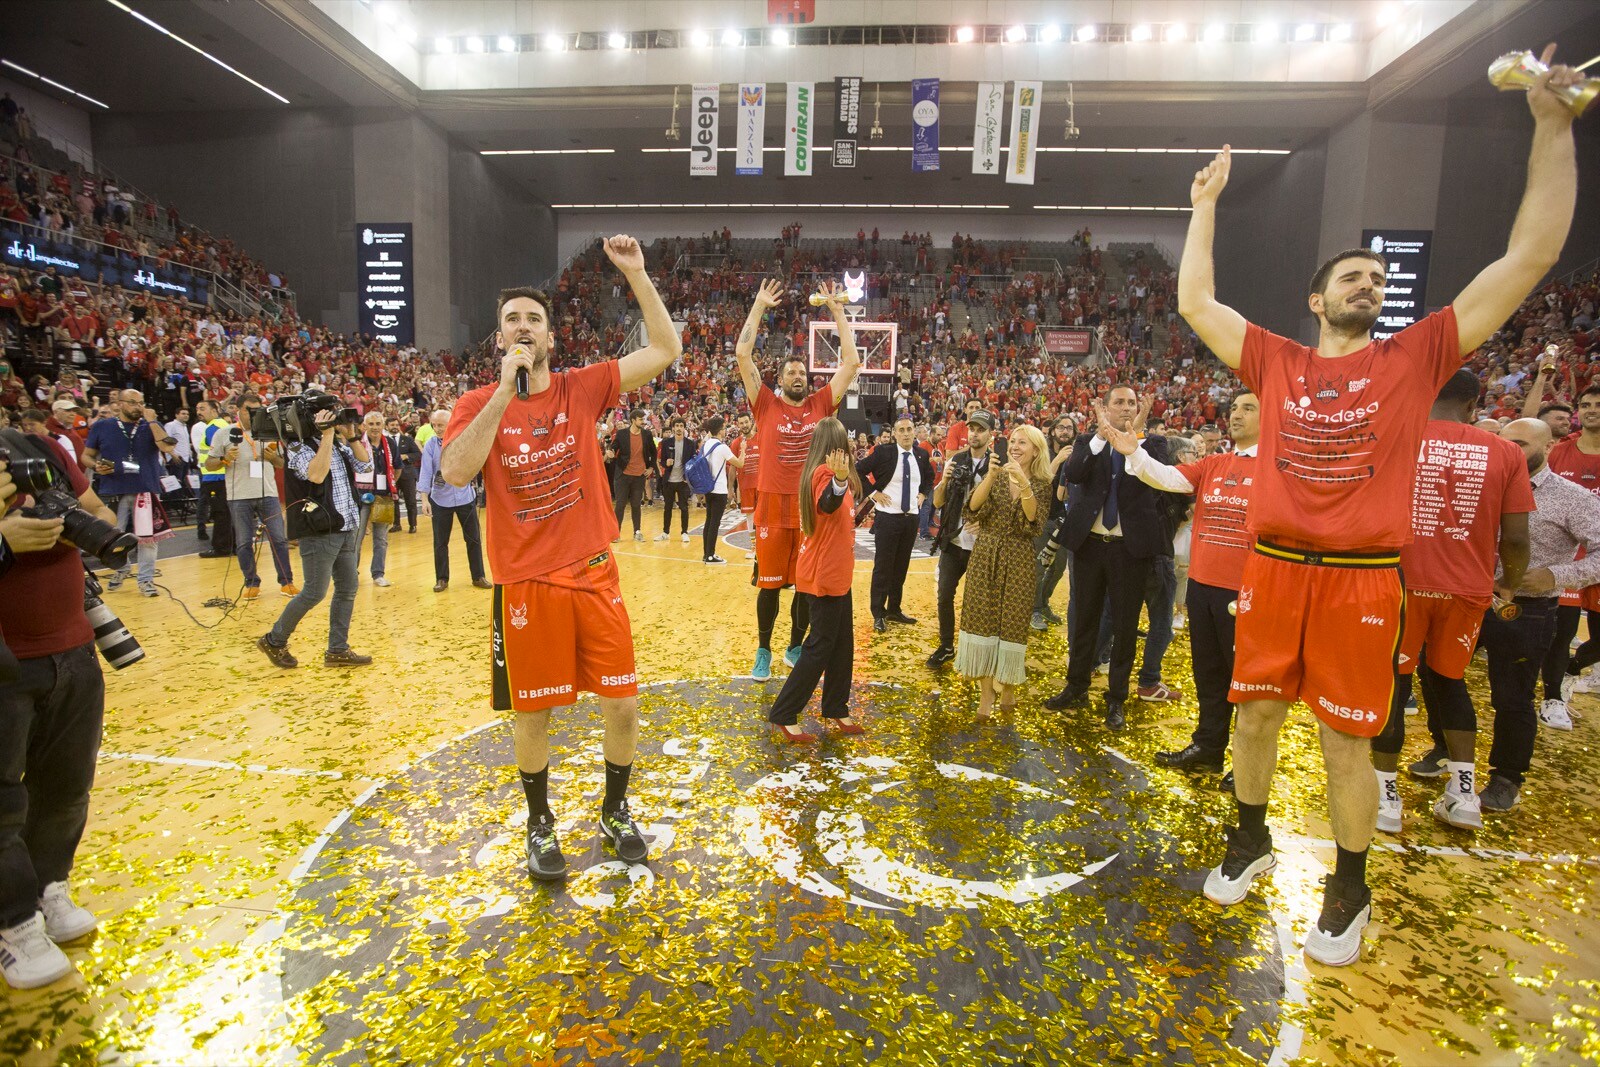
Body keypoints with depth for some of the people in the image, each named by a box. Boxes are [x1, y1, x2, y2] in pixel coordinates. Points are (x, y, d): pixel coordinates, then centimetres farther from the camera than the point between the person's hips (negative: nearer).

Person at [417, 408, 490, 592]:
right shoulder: (430, 444, -7)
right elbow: (425, 472, -9)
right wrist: (424, 499, -15)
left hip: (465, 497, 0)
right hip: (440, 499, 0)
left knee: (473, 539, 8)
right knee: (440, 542, 8)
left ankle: (479, 576, 19)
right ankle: (441, 579, 21)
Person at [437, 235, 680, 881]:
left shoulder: (583, 388, 1)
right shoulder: (478, 404, -1)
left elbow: (666, 350, -5)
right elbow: (455, 472, -20)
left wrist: (636, 274, -10)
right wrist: (506, 391, -21)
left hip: (594, 574, 2)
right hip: (525, 584, -1)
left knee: (623, 703, 6)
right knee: (531, 713, 11)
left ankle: (615, 811, 31)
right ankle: (540, 825, 34)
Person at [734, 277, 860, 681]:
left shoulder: (821, 404, 7)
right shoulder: (766, 404, 2)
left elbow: (851, 361, 5)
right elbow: (742, 354, -5)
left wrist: (837, 310, 6)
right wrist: (759, 306, -2)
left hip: (812, 508, 2)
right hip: (773, 507, -2)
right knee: (769, 583, 6)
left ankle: (796, 647, 28)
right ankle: (763, 651, 21)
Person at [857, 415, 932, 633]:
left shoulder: (921, 454, 4)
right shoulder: (883, 452, -10)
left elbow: (930, 476, 24)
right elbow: (858, 471, -6)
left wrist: (922, 494, 10)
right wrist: (873, 493, -9)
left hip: (911, 517, 5)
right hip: (887, 517, -5)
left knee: (901, 567, 13)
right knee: (883, 567, 1)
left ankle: (894, 610, 26)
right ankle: (878, 614, 12)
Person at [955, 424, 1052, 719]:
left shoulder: (1042, 484, 2)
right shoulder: (996, 475, 4)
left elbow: (1034, 521, -15)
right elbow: (973, 508, -11)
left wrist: (1023, 483, -26)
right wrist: (991, 476, -23)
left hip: (1018, 561, -1)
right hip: (985, 556, 1)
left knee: (1012, 623, 3)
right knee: (981, 619, 0)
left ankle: (1009, 687, 23)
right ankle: (985, 692, 10)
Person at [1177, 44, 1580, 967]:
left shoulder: (1418, 356, 6)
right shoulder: (1277, 362, 8)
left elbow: (1532, 257, 3)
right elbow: (1195, 302, 9)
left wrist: (1554, 126, 3)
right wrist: (1207, 204, 14)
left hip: (1363, 578, -1)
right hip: (1273, 569, 2)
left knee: (1348, 741, 7)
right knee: (1256, 717, 12)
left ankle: (1350, 890, 27)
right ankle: (1251, 841, 35)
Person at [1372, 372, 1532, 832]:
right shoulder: (1505, 453, 0)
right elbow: (1516, 538, -1)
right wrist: (1510, 584, 16)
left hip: (1403, 582, -2)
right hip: (1468, 588, 2)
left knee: (1392, 683, 9)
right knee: (1449, 680, 22)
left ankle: (1386, 796, 15)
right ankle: (1463, 792, 22)